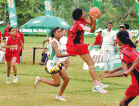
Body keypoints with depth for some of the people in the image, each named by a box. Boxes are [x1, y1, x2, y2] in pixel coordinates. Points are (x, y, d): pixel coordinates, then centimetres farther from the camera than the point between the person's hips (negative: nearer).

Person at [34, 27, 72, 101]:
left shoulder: (58, 41, 11)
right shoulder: (54, 42, -19)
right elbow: (57, 55, -30)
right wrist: (68, 54, -37)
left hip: (58, 63, 9)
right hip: (52, 64, -9)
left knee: (66, 79, 2)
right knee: (57, 83, -8)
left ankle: (59, 96, 15)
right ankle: (39, 79, 6)